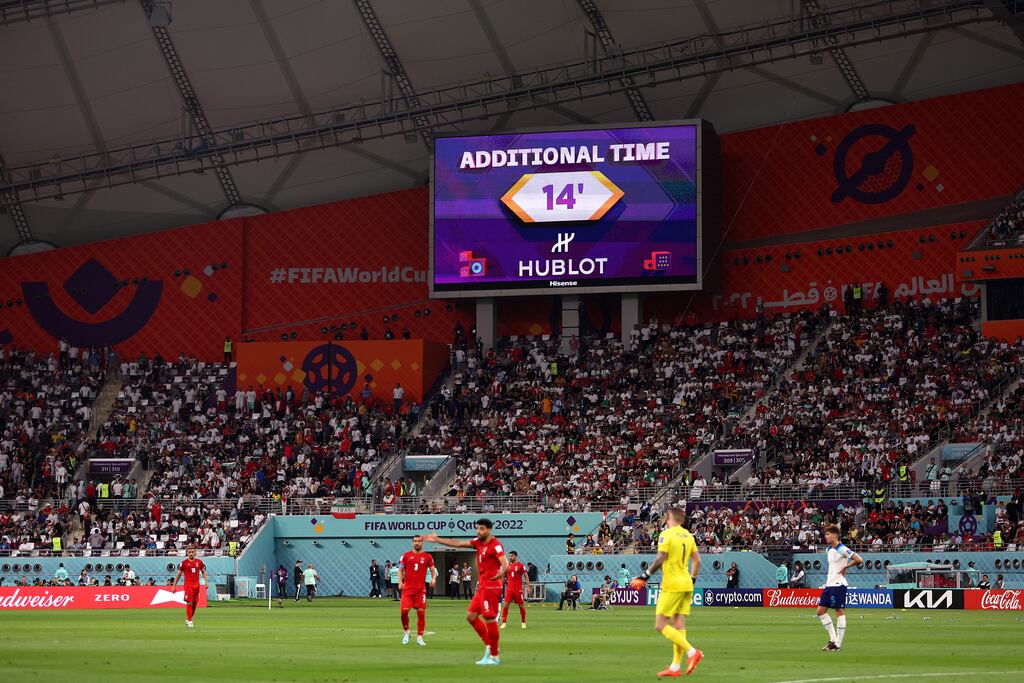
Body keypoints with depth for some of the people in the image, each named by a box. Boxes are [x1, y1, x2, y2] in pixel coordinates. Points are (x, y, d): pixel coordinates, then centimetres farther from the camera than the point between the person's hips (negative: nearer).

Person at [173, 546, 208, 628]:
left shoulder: (199, 562, 8)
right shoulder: (184, 562, 0)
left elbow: (203, 572, 17)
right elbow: (179, 574, 5)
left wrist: (206, 581, 3)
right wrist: (174, 585, 3)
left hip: (197, 585, 4)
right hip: (188, 584, -4)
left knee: (195, 603, 6)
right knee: (189, 602, -12)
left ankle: (188, 619, 21)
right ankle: (189, 621, -7)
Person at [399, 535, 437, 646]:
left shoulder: (427, 557, 8)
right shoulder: (406, 556, 7)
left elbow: (433, 569, 12)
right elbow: (401, 569, 10)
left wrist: (433, 578, -9)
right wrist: (400, 581, -6)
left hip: (421, 589, 0)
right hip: (407, 588, 0)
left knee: (421, 612, -4)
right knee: (404, 610, -12)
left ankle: (419, 637, 4)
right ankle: (406, 632, 11)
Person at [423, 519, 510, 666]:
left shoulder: (495, 545, -14)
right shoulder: (479, 542, 12)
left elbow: (505, 564, -25)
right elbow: (458, 544, 17)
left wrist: (501, 573, -48)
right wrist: (437, 540, 17)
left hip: (490, 586, -9)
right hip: (482, 586, 9)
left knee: (490, 620, -9)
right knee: (471, 616, 9)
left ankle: (494, 657, -3)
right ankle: (488, 646, 15)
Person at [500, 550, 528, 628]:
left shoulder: (520, 565, -2)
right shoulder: (508, 565, 9)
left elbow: (526, 576, 0)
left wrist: (528, 587, -7)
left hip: (518, 588, -3)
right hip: (509, 588, 3)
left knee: (521, 605, 4)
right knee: (506, 604, -8)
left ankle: (523, 623, 18)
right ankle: (504, 623, -6)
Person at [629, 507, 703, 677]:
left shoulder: (666, 534, -10)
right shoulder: (688, 536, 12)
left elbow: (660, 559, -17)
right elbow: (697, 561, 14)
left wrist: (645, 575, -9)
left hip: (672, 585, -8)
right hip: (686, 586, 8)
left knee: (660, 625, -5)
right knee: (678, 625, 7)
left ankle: (692, 652, -16)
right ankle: (675, 667, 6)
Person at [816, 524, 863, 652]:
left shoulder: (842, 549, -13)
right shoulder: (828, 550, 14)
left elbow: (858, 560, -18)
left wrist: (844, 567, -12)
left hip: (838, 584, -9)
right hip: (829, 584, 9)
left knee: (840, 612, -4)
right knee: (821, 611, 6)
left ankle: (838, 644, -1)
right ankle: (833, 639, 12)